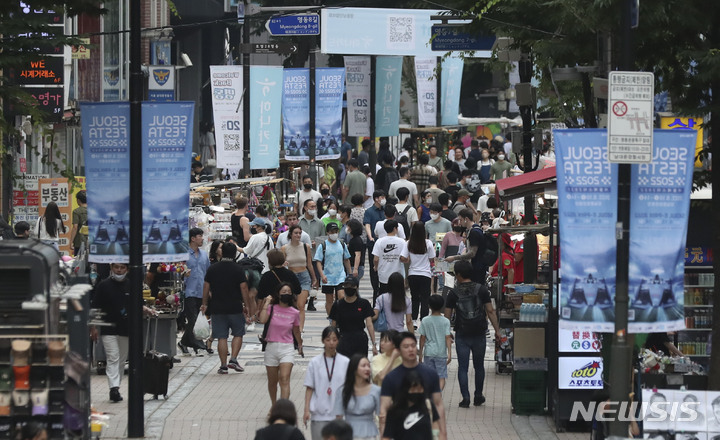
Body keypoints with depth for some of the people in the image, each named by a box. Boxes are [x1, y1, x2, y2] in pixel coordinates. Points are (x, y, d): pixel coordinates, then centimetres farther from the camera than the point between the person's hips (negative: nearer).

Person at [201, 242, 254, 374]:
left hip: (218, 308, 2)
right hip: (235, 308, -2)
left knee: (221, 338, 4)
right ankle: (233, 360, 1)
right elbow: (244, 289, -8)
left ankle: (223, 365, 3)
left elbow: (206, 288, 7)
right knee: (238, 334, 14)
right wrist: (248, 307, -2)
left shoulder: (212, 269, 3)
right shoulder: (238, 270, -6)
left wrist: (204, 304, 20)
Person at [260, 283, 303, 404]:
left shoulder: (294, 313, 1)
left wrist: (300, 345, 28)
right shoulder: (271, 308, -1)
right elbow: (262, 320, -20)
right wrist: (267, 303, -13)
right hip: (271, 347, 1)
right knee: (272, 382, 12)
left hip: (287, 348, -1)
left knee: (284, 379, -17)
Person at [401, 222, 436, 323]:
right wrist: (433, 249, 14)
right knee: (424, 300, 1)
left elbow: (402, 258, -9)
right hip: (425, 275, -3)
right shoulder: (428, 243, -9)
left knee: (415, 299, 16)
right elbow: (432, 260, -2)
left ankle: (413, 320, 15)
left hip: (412, 275, 3)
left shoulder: (409, 243, -4)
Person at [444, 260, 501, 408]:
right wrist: (497, 330, 2)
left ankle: (465, 398, -3)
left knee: (462, 367, 3)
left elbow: (447, 316, -3)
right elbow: (490, 311, -4)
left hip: (462, 335, -2)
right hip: (479, 334, 2)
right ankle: (478, 397, 22)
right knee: (479, 366, 15)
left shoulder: (454, 293, -5)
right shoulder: (481, 289, -2)